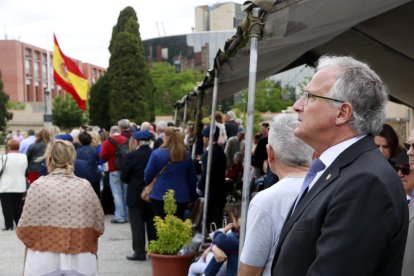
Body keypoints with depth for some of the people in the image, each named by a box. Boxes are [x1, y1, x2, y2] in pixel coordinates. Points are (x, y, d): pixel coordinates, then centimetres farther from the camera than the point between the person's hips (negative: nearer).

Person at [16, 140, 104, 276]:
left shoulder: (39, 185, -6)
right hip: (80, 262, 2)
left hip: (45, 262, -1)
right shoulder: (85, 186, 0)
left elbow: (25, 228, -5)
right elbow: (98, 226, 4)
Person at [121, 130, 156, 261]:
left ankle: (139, 252, 3)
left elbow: (124, 177, -7)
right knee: (152, 223, 14)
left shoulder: (132, 155, -14)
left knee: (137, 224, 3)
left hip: (136, 195, -4)